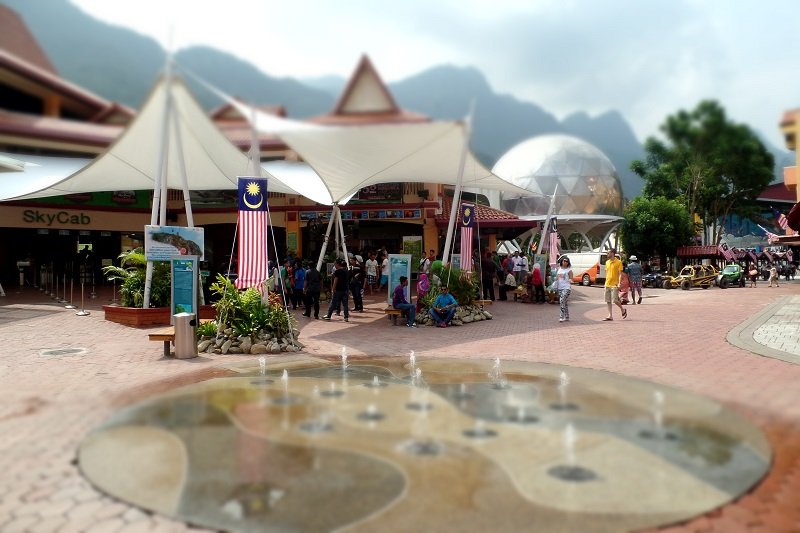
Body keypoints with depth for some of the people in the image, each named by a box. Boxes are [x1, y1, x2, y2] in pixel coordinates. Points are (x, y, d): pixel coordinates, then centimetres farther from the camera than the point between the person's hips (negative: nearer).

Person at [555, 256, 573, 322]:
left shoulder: (569, 270, -3)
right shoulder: (559, 269, 12)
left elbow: (571, 279, -5)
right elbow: (557, 278, 21)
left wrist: (570, 280, -28)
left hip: (566, 288, -6)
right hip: (560, 288, 6)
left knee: (562, 301, -18)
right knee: (564, 302, 12)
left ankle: (561, 316, -19)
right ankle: (567, 317, 21)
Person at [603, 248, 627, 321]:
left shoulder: (618, 262, -7)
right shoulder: (607, 262, 12)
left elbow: (620, 273, -9)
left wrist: (619, 283, -17)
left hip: (614, 285, -7)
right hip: (607, 284, 7)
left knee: (614, 300, -9)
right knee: (608, 301, 4)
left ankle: (623, 310, 16)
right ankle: (610, 316, 9)